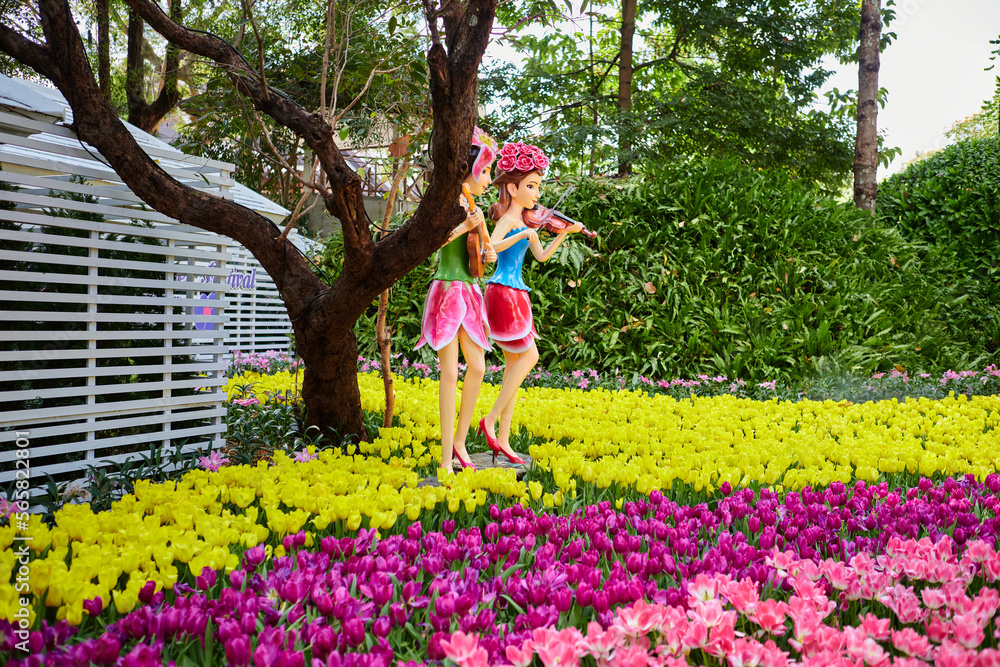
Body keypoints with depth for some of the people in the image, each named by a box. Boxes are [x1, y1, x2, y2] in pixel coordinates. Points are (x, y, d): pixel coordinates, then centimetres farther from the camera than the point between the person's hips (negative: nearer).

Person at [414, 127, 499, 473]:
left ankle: (459, 441, 20)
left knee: (477, 368, 6)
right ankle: (446, 460, -3)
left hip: (469, 291, 8)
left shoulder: (472, 207, 16)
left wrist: (486, 256, 3)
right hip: (448, 290, -8)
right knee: (450, 373, -8)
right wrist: (466, 226, -21)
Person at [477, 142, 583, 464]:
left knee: (515, 363, 7)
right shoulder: (508, 218, -10)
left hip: (515, 295, 9)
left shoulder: (525, 220, 16)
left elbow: (541, 255, 14)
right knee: (529, 356, -9)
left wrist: (563, 234, 4)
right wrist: (523, 234, -35)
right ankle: (491, 420, 1)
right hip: (504, 292, -9)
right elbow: (492, 246, -27)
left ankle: (502, 439, 10)